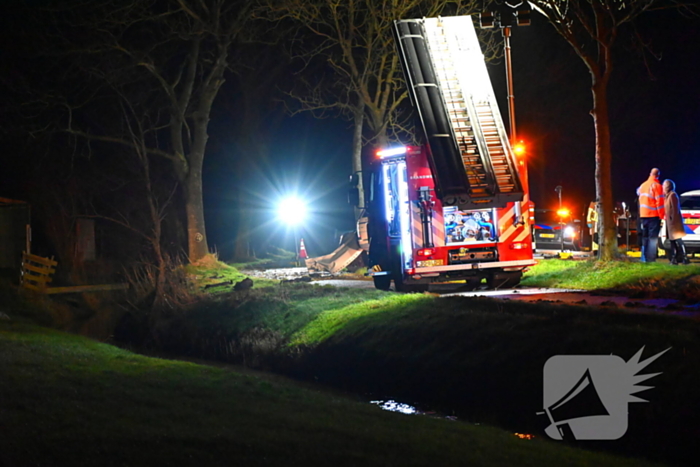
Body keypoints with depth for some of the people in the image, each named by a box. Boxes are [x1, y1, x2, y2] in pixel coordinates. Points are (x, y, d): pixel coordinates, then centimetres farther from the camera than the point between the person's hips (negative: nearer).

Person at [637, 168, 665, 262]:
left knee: (645, 237, 14)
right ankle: (651, 258, -12)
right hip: (654, 215, -7)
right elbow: (659, 202, -15)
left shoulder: (643, 185, 11)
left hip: (643, 215, 7)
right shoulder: (657, 185, -10)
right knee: (653, 237, -6)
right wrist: (661, 216, -10)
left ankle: (644, 257, 15)